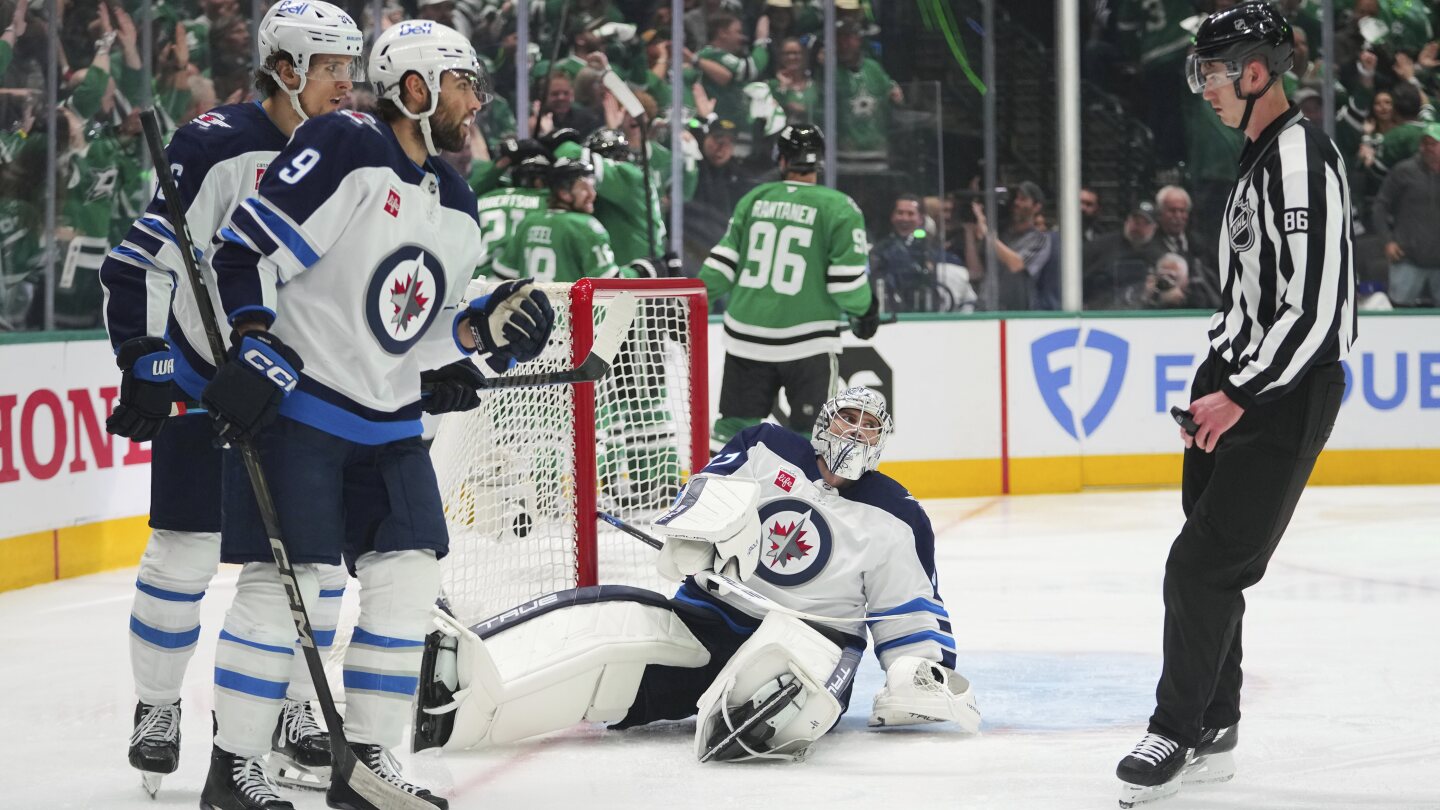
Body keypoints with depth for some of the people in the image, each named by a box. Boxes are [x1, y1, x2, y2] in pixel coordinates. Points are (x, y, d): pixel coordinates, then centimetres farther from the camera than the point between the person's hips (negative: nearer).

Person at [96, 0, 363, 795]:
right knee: (184, 552, -3)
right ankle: (157, 709, 14)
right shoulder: (218, 146, -17)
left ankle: (295, 714, 17)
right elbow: (139, 260, -18)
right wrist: (144, 363, -22)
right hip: (201, 379, -5)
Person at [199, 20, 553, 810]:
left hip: (388, 422, 8)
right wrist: (255, 353, -23)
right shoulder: (343, 151, -14)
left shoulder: (456, 207, 12)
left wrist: (484, 326, -1)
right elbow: (246, 251, -17)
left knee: (409, 579, 2)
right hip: (293, 405, -8)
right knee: (285, 579, -10)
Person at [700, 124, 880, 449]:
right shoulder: (839, 208, -7)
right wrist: (865, 310, 10)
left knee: (736, 422, 13)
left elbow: (723, 262, 7)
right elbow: (847, 279, -9)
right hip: (807, 338, -4)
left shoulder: (754, 199, 5)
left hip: (746, 335, 4)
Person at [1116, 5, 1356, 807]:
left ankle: (1178, 733, -1)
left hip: (1286, 395, -10)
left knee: (1204, 565, -10)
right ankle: (1213, 733, 21)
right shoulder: (1262, 157, 15)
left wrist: (1239, 397, -22)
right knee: (1208, 565, 12)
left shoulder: (1302, 159, -18)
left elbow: (1314, 306, -24)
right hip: (1237, 381, 10)